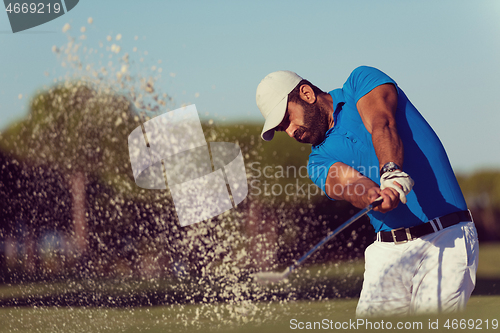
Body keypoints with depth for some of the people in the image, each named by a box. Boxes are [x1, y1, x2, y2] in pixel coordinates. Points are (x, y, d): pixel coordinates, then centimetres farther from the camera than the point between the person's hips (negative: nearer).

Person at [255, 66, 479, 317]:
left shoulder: (362, 80, 8)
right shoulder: (319, 160, 14)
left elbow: (381, 125, -12)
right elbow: (347, 180, -9)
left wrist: (392, 173, -32)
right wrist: (371, 193, -32)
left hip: (447, 239, -5)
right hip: (390, 251, 5)